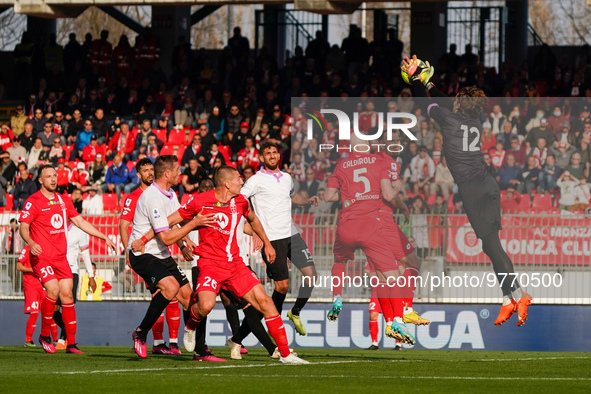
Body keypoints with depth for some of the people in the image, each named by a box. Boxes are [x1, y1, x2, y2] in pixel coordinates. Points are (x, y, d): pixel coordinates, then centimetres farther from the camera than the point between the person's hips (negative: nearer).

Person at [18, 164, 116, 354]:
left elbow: (80, 222, 20)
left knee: (67, 294, -3)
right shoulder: (33, 201, -4)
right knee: (53, 290, -22)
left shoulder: (63, 201, 14)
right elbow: (23, 227, -9)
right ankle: (44, 335, -3)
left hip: (61, 257, 6)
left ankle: (71, 343, 1)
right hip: (42, 257, -6)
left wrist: (105, 237, 17)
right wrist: (31, 242, -29)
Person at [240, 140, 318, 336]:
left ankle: (295, 312, 19)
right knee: (282, 285, -6)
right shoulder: (256, 180, -6)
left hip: (291, 234, 6)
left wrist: (308, 201, 15)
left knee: (311, 274, -2)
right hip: (272, 238, -6)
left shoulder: (286, 178, 14)